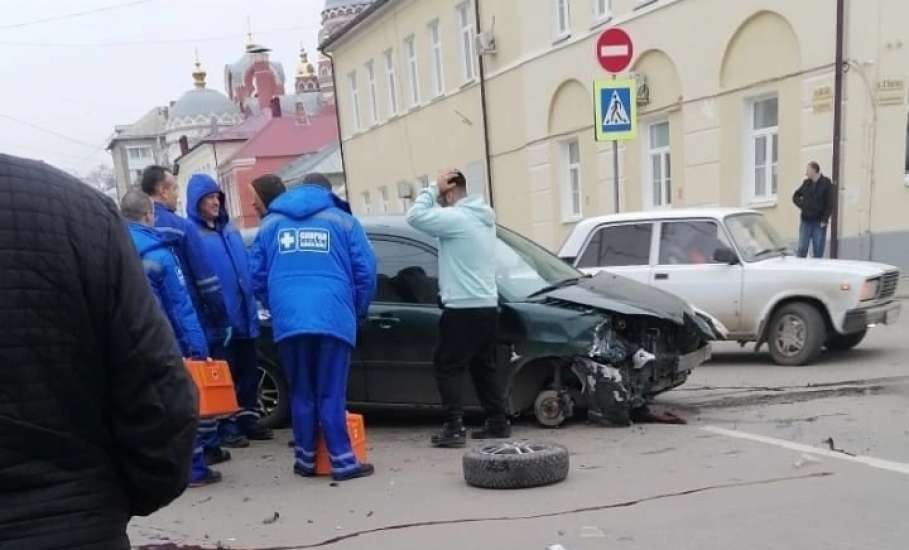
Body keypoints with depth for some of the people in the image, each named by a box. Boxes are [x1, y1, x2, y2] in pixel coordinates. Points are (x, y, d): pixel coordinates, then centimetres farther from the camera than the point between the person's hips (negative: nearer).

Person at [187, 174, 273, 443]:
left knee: (248, 370, 13)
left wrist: (252, 303, 14)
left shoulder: (230, 229, 15)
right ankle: (227, 426, 11)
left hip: (243, 314, 7)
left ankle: (249, 419, 23)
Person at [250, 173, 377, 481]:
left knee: (301, 394, 12)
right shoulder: (343, 221, 10)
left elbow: (258, 276, 16)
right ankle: (343, 462, 1)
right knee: (332, 395, 1)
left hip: (288, 321, 2)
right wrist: (359, 311, 19)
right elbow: (365, 272, 5)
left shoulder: (270, 223, 18)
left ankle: (305, 459, 18)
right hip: (333, 319, -2)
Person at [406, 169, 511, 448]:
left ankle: (454, 428, -3)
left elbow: (415, 216, -18)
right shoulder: (482, 217, 15)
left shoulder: (457, 218, -15)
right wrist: (437, 192, 10)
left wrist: (434, 188, -7)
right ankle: (498, 422, 19)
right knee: (484, 367, 16)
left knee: (447, 368, -1)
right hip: (487, 306, 9)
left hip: (463, 309, -9)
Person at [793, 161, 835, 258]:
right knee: (802, 249, 2)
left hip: (819, 222, -4)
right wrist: (801, 205, 2)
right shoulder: (806, 183, 8)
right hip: (806, 221, 4)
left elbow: (830, 204, -8)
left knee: (818, 251, 2)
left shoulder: (826, 184, -5)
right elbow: (795, 196, 20)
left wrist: (824, 220, -14)